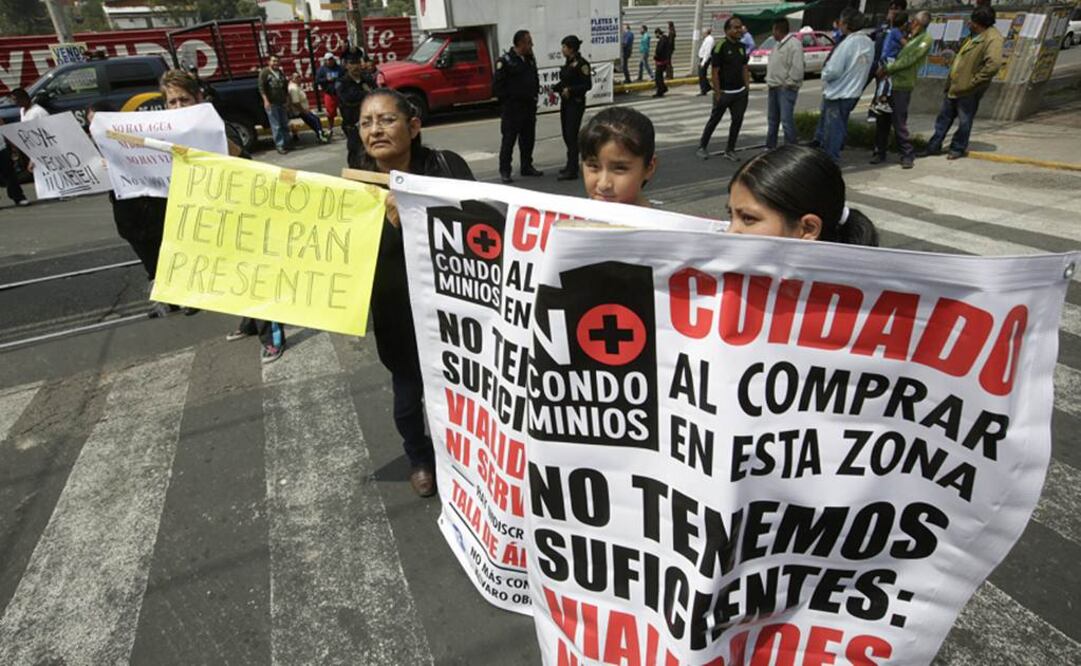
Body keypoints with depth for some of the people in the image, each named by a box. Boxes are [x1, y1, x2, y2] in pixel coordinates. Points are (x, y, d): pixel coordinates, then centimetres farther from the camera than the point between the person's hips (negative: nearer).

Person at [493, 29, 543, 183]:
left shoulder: (530, 59, 12)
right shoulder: (505, 61, -10)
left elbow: (535, 78, 24)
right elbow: (497, 86, -12)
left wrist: (534, 94, 12)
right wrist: (509, 98, -12)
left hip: (529, 107, 7)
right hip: (512, 109, -7)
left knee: (528, 139, 12)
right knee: (509, 139, -4)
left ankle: (526, 167, 24)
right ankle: (504, 171, 2)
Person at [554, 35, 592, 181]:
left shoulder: (581, 64, -13)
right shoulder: (568, 62, 12)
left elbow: (587, 85, -16)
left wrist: (570, 90, -24)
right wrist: (555, 88, 6)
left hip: (576, 103, -9)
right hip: (565, 102, 9)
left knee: (572, 135, -9)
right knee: (566, 135, 13)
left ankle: (572, 171, -6)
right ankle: (572, 164, 26)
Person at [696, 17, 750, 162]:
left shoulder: (742, 46, 10)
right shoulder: (721, 47, -11)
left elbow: (744, 68, 16)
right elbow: (715, 72, -12)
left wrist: (747, 87, 8)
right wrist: (717, 93, -15)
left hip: (740, 92, 6)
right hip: (724, 92, -6)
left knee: (737, 120, 5)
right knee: (714, 120, 4)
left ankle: (730, 150, 15)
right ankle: (702, 147, 17)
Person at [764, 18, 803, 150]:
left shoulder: (794, 44, -13)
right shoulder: (778, 44, 17)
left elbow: (797, 67, -19)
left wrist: (789, 83, -17)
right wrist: (769, 81, 12)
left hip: (786, 88, -9)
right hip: (773, 87, 9)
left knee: (786, 119, -12)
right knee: (772, 119, 15)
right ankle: (770, 147, 25)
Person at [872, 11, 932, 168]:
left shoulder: (925, 38, -2)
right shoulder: (908, 36, 21)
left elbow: (909, 59, -12)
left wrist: (887, 68, -13)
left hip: (901, 86, -7)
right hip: (887, 82, 7)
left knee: (899, 122, -7)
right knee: (882, 120, 7)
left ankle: (907, 155, 2)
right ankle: (880, 152, 16)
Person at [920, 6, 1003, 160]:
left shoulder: (993, 38, -17)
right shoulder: (975, 36, 13)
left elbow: (994, 64, -27)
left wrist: (974, 81, -23)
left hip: (968, 90, -9)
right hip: (955, 85, 9)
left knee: (964, 121, 3)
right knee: (944, 117, 14)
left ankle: (958, 149, 15)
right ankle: (934, 146, 23)